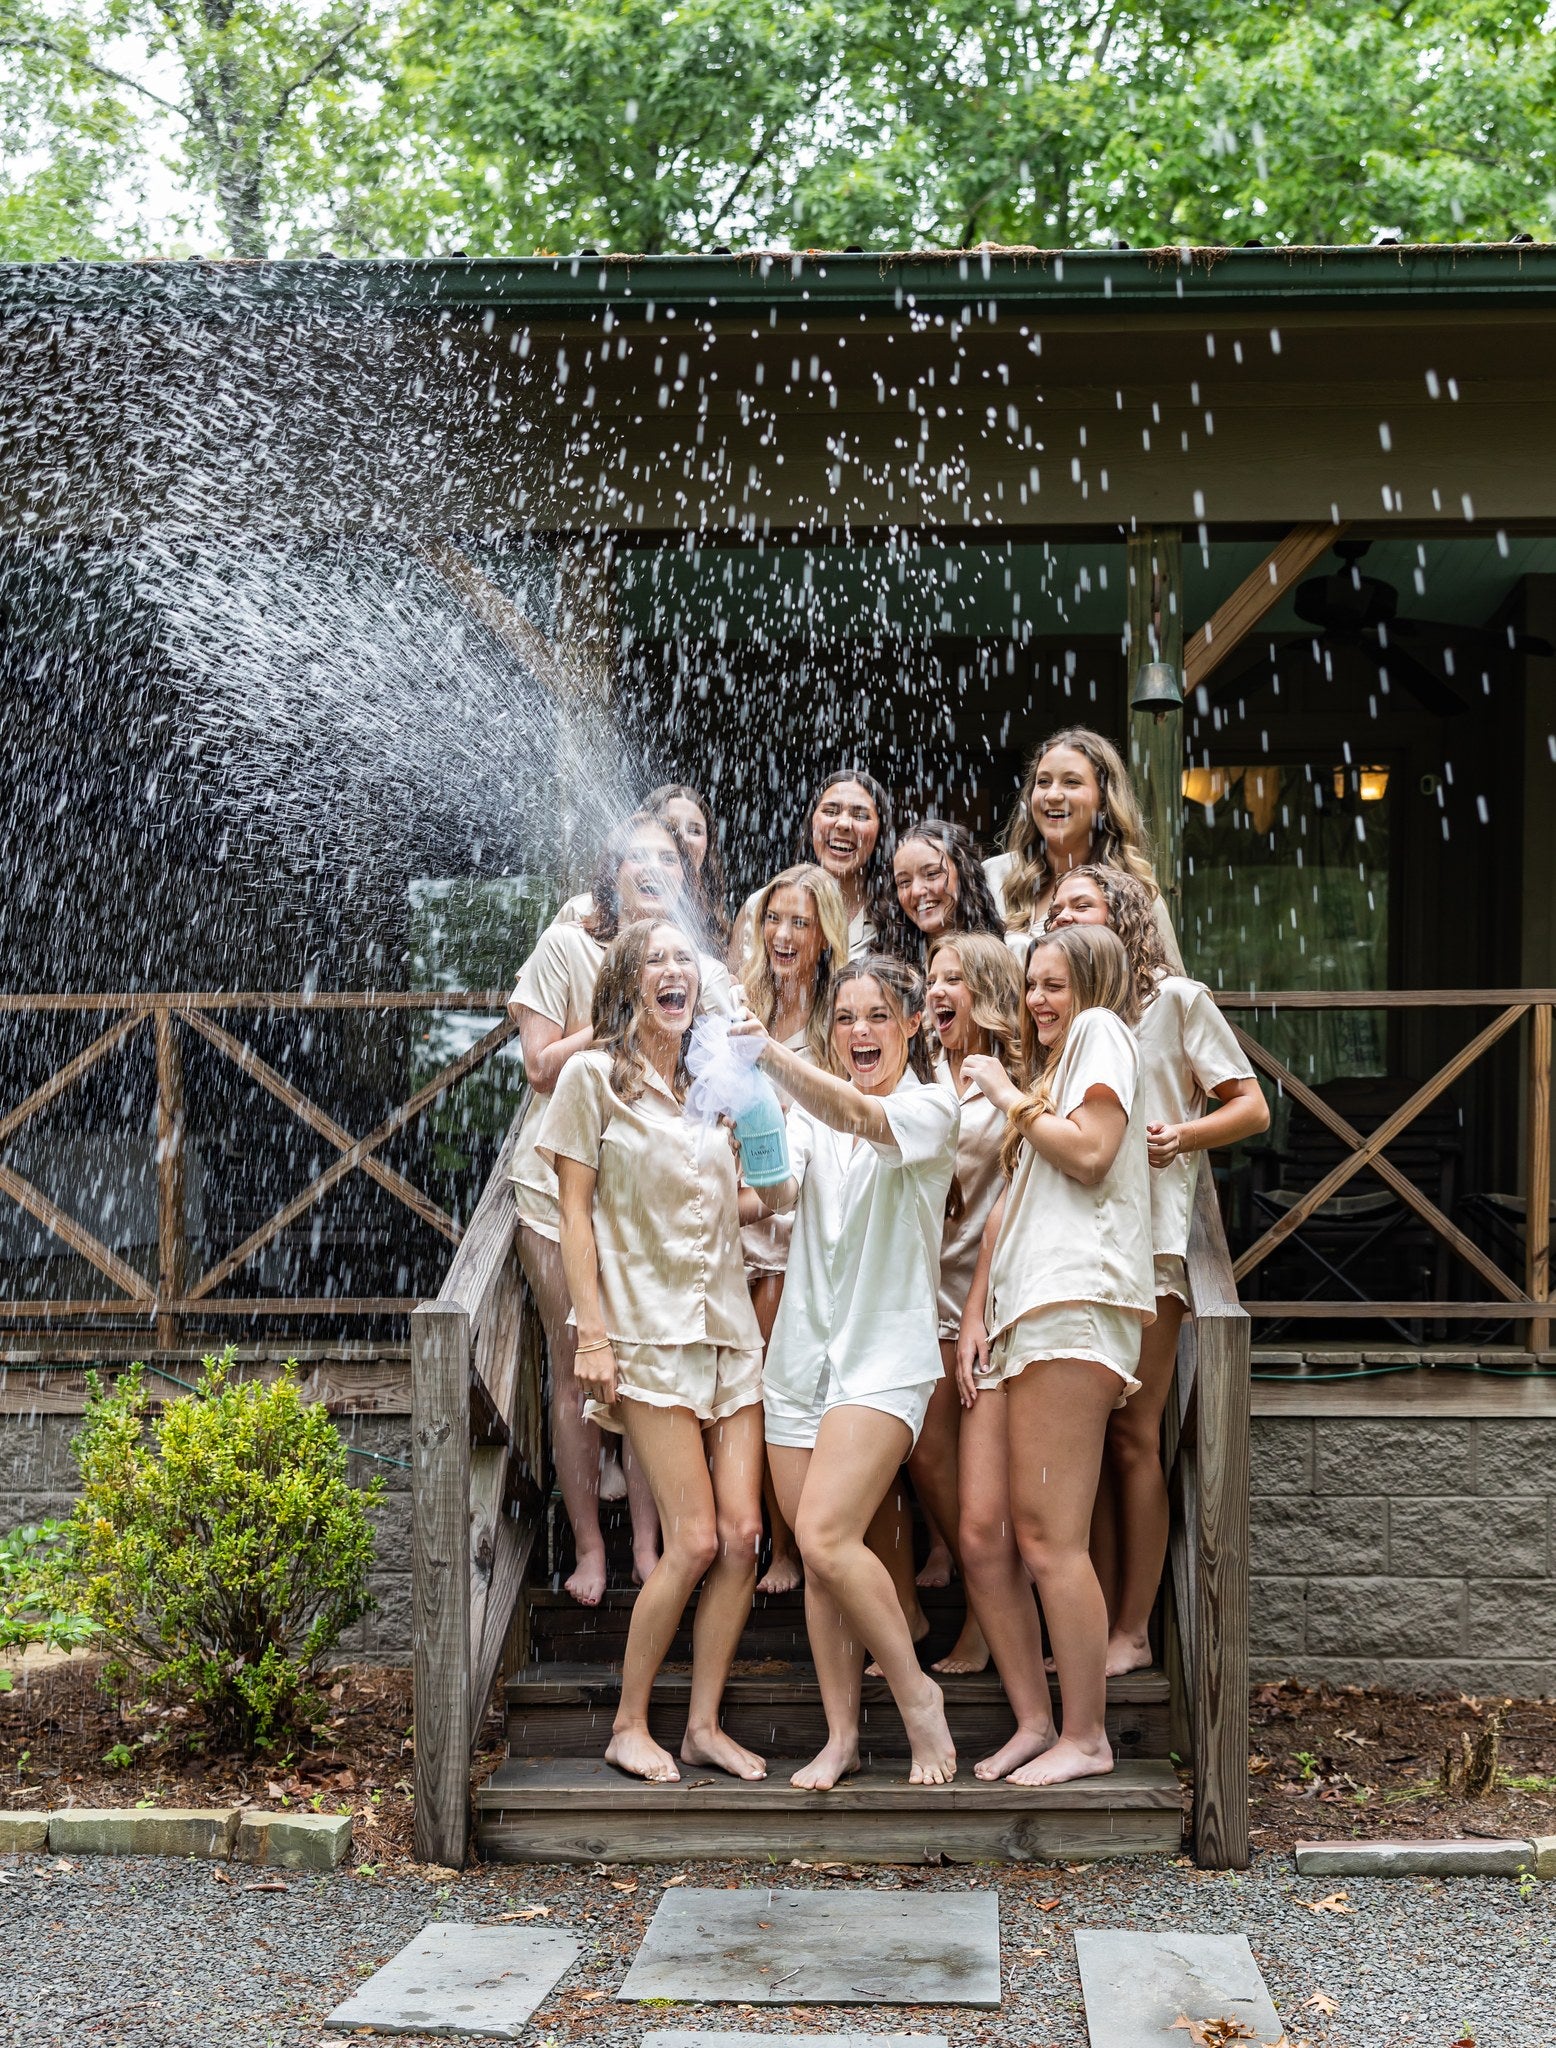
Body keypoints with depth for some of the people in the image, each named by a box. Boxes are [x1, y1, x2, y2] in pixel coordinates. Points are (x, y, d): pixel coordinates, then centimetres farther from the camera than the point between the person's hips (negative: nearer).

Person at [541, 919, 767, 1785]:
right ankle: (630, 1726, 7)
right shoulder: (594, 1077, -1)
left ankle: (706, 1723, 11)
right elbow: (575, 1211, -4)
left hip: (729, 1324, 6)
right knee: (696, 1541, -9)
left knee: (743, 1532, -2)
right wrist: (593, 1334, -10)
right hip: (650, 1331, -5)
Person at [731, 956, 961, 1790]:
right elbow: (781, 1193, -7)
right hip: (804, 1347, 5)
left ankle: (916, 1692, 0)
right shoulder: (811, 1109, 11)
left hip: (886, 1351, -5)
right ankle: (841, 1734, 18)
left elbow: (860, 1117, -27)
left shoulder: (930, 1108, -5)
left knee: (826, 1536, -19)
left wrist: (774, 1057, -44)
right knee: (817, 1557, 7)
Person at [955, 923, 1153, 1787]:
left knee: (1048, 1538, -10)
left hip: (1073, 1309, -9)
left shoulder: (1101, 1033, 5)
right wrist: (974, 1317, 13)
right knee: (982, 1535, 2)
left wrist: (1009, 1097, 1)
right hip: (1013, 1316, 9)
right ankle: (1033, 1723, 10)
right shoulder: (1044, 1072, 30)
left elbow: (1089, 1155, -11)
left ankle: (1086, 1737, -1)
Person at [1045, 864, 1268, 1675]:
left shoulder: (1174, 999, 4)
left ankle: (1133, 1631, 0)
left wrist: (1181, 1135, -16)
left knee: (1131, 1436, -6)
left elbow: (1251, 1108, 1)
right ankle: (1100, 1622, 7)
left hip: (1145, 1238, -5)